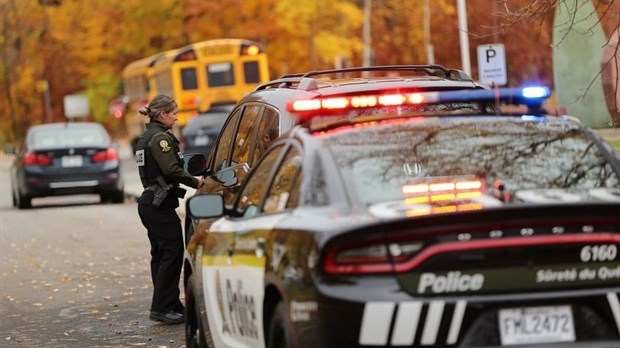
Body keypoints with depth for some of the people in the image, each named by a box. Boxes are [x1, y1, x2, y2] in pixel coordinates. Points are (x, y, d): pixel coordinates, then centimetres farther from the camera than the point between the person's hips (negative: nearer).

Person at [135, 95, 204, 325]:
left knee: (161, 255, 12)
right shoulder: (160, 137, -13)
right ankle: (162, 308, -9)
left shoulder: (146, 138, 18)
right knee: (172, 254, -7)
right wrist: (195, 182, -12)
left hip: (149, 203, 10)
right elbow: (171, 171, -22)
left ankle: (171, 305, 18)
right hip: (161, 205, -10)